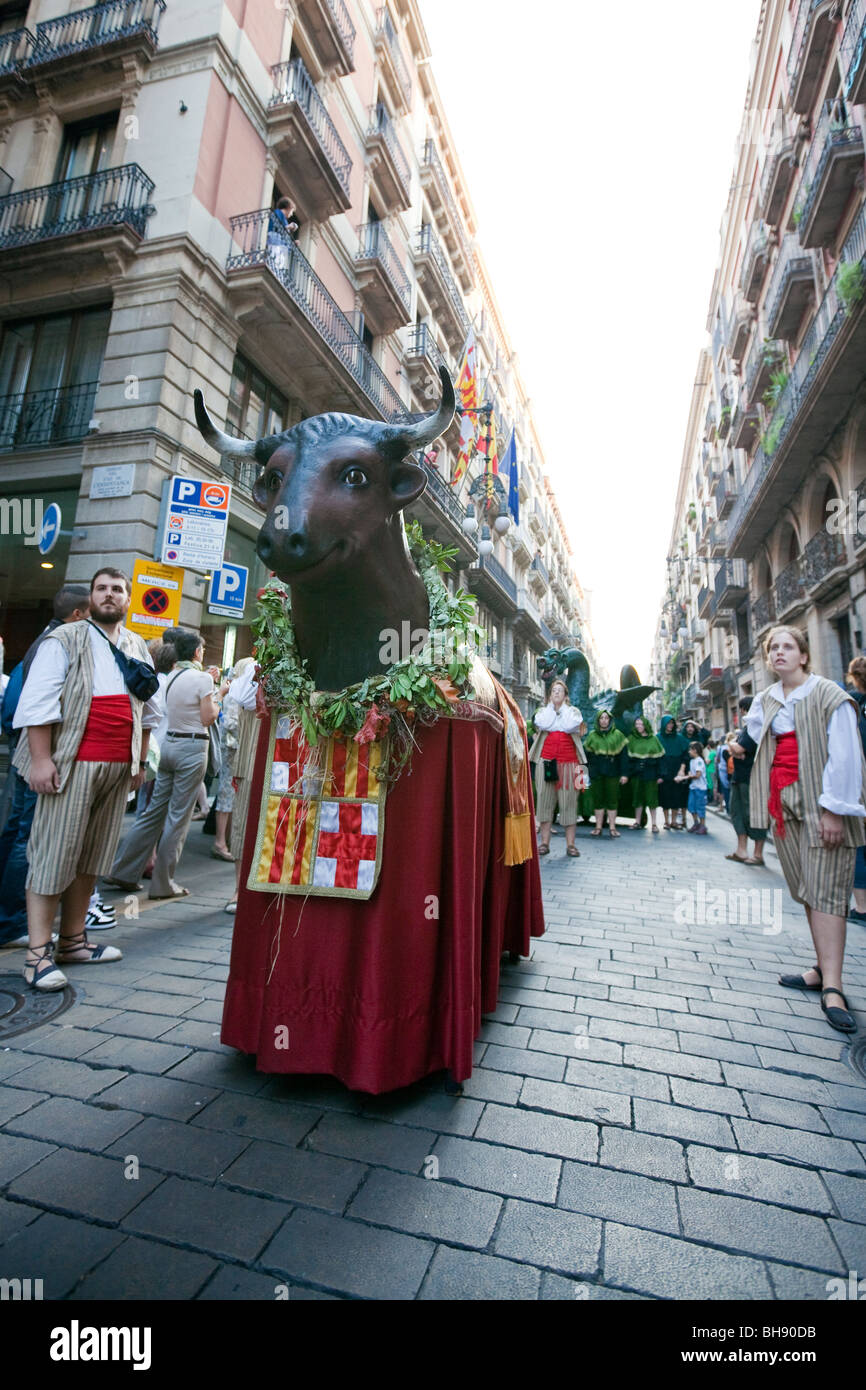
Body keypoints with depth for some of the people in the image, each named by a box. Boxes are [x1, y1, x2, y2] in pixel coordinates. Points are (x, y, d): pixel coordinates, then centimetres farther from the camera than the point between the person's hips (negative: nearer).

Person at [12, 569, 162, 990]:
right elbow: (38, 702, -7)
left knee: (91, 856, 11)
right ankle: (38, 954, 5)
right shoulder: (65, 640, 0)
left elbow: (149, 709, 18)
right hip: (73, 763, -5)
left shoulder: (137, 648, 15)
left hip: (119, 766, 5)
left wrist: (139, 762, 14)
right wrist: (41, 760, -14)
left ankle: (72, 941, 22)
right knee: (54, 854, -2)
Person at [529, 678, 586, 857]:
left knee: (568, 801, -2)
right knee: (545, 800, -2)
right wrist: (551, 706, 3)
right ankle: (544, 842, 3)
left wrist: (563, 707, 2)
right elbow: (543, 724, -8)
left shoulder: (574, 711, 13)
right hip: (546, 761, 1)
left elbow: (570, 726, -9)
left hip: (568, 761, -1)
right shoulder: (543, 711, 15)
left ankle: (570, 844, 2)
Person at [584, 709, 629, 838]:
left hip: (612, 773, -1)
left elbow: (624, 755, 1)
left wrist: (624, 774, -5)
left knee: (612, 800, 1)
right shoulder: (592, 735, 8)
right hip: (596, 773, 1)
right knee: (598, 800, 5)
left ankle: (612, 827, 9)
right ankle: (598, 827, 13)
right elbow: (587, 754, 7)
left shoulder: (618, 735, 4)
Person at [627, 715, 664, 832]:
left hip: (650, 773, -1)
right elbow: (627, 756, 3)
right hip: (636, 773, 1)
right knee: (638, 797, 6)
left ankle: (653, 823, 10)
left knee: (652, 798, 2)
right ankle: (637, 822, 15)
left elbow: (660, 756, 3)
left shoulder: (653, 739, 4)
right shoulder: (631, 738, 6)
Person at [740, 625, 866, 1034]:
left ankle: (832, 987, -7)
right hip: (784, 801, 6)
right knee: (806, 889, 8)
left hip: (821, 802, -6)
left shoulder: (829, 695, -7)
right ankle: (824, 969, 16)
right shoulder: (765, 701, 10)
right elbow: (755, 730, 29)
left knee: (825, 889, -9)